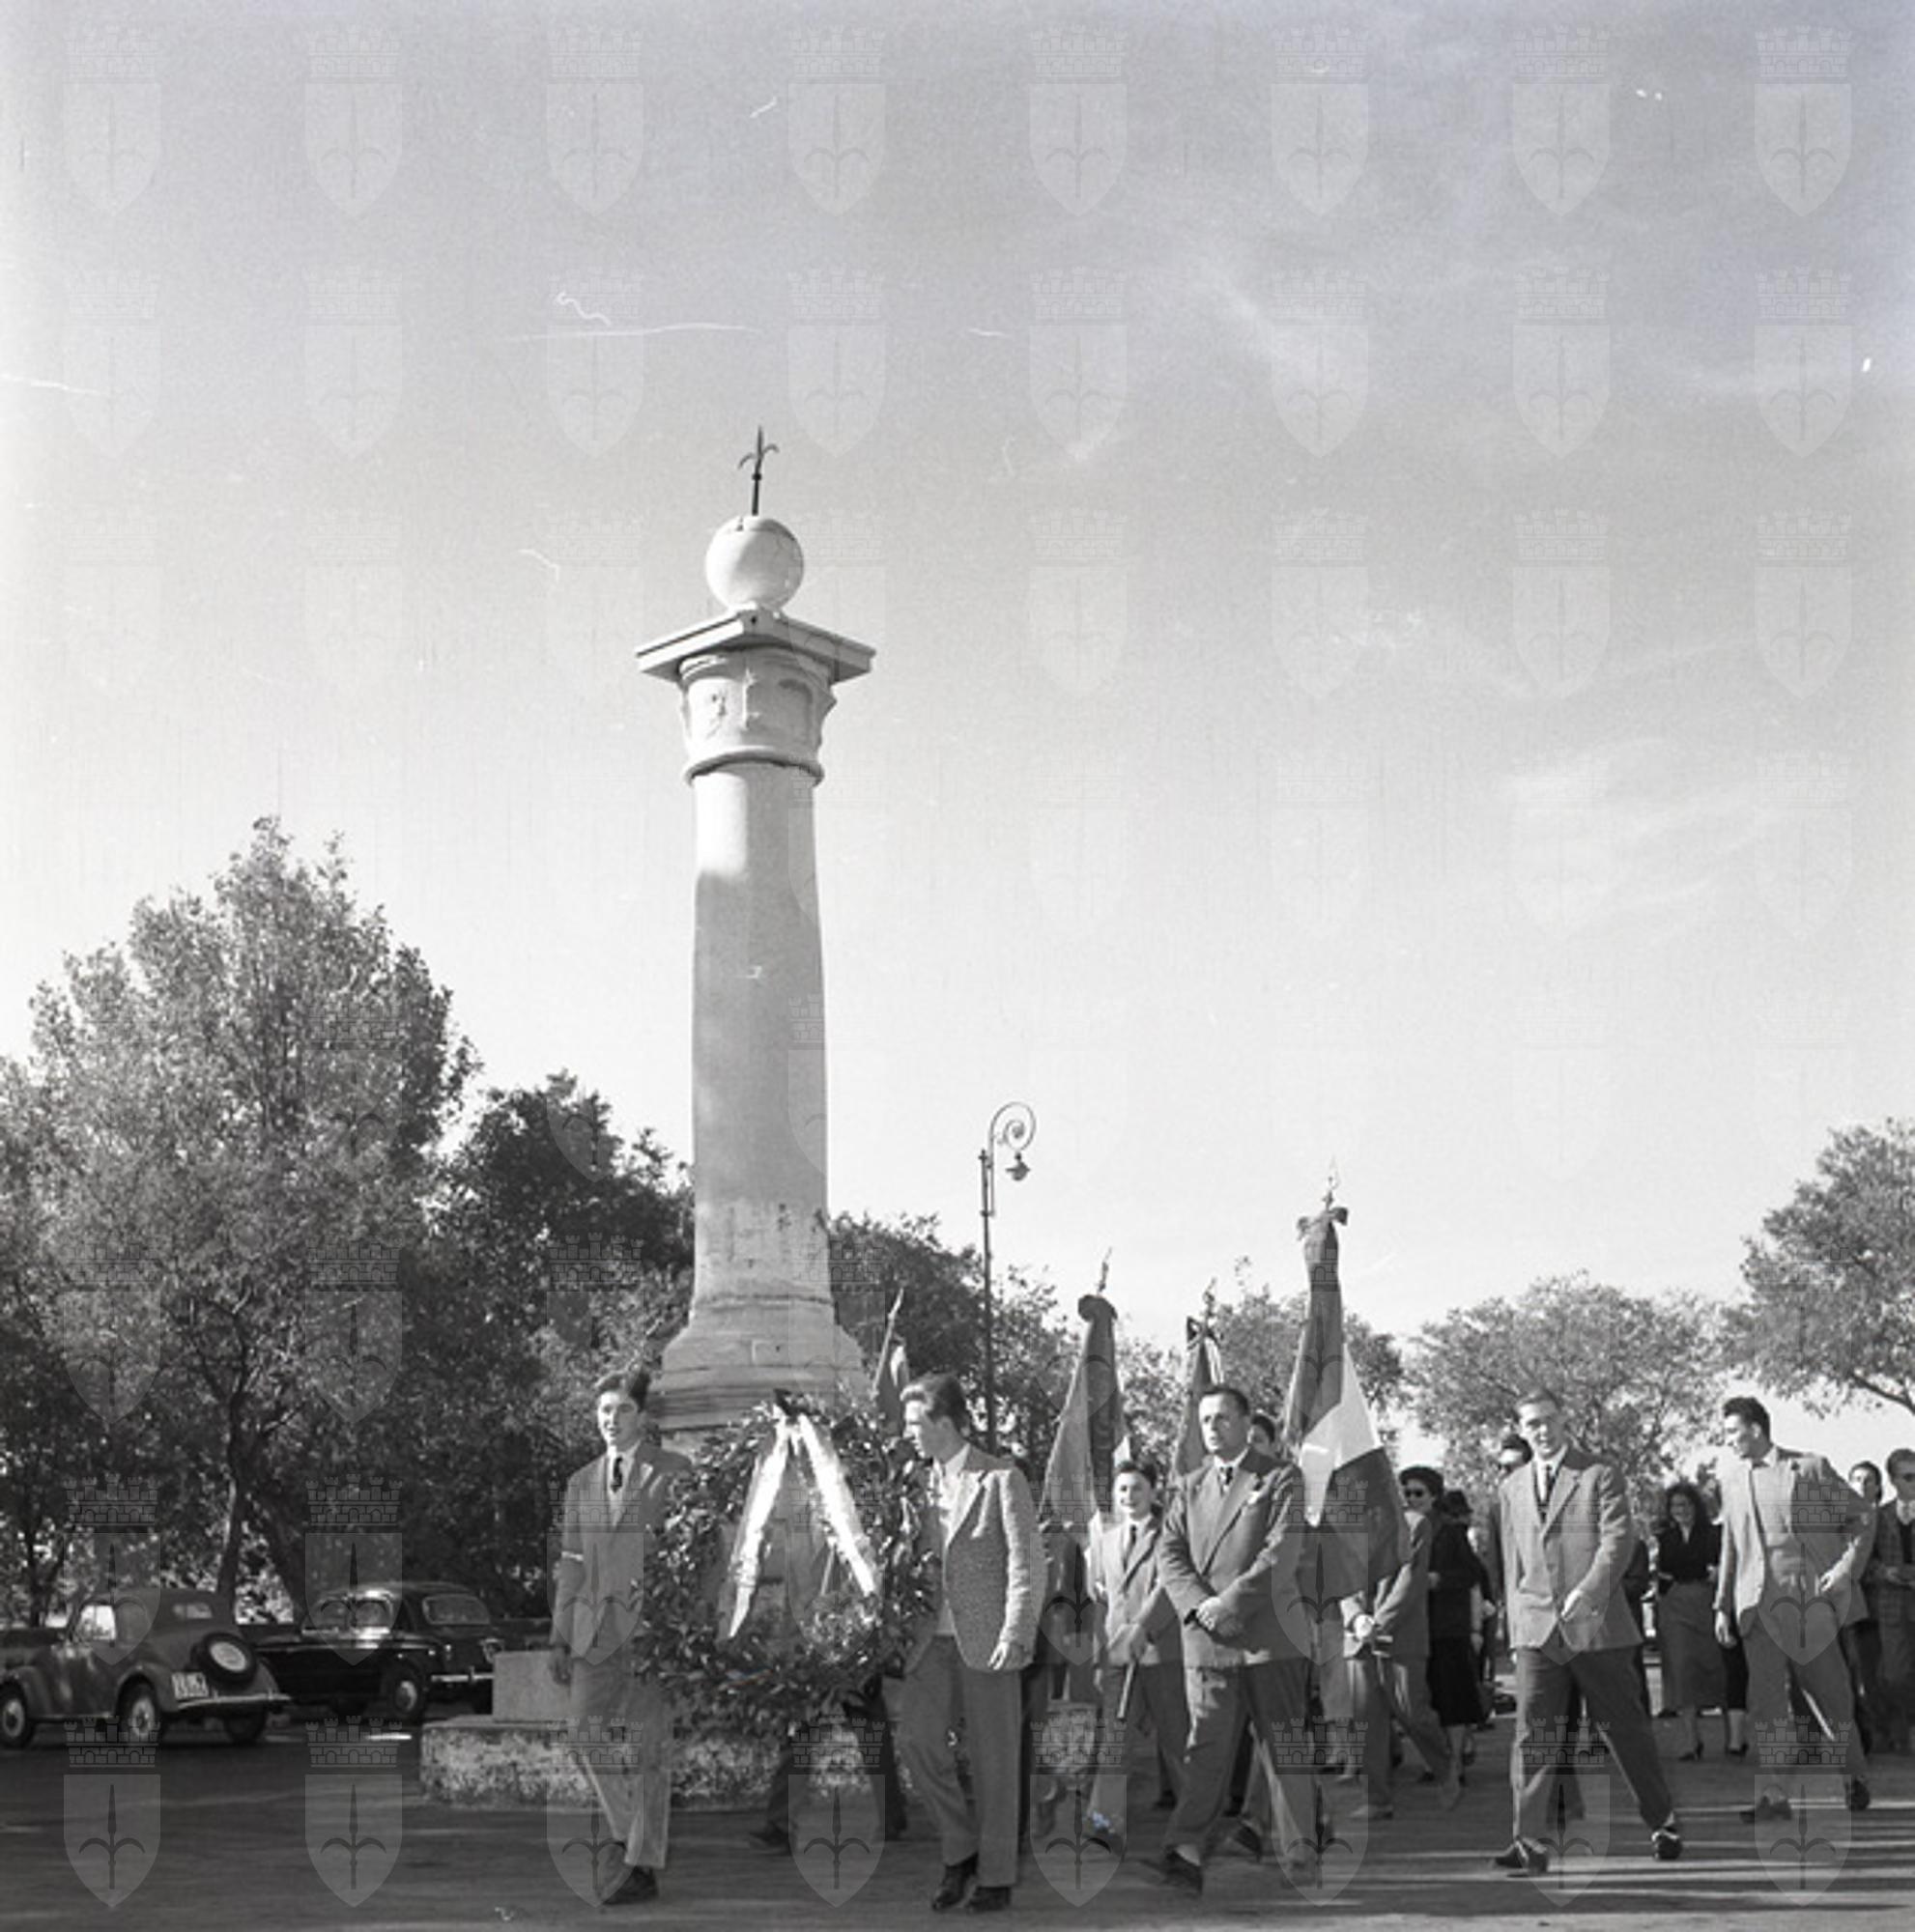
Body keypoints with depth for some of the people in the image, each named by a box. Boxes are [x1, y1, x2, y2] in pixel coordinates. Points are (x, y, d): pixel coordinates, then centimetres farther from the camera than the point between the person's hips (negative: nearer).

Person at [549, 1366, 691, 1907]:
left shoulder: (674, 1473, 1)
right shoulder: (581, 1483, 16)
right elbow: (571, 1563, 16)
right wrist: (560, 1636, 11)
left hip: (654, 1619, -4)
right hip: (596, 1624, 5)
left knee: (646, 1742, -3)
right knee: (588, 1731, -1)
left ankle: (643, 1867, 4)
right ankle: (626, 1830, 21)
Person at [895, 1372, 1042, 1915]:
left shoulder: (1001, 1479, -4)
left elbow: (1026, 1564, -8)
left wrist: (1016, 1635, -17)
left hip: (987, 1640, -5)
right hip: (934, 1639, 5)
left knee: (992, 1763, 0)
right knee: (917, 1737, -11)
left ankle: (996, 1879, 12)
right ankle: (960, 1849, 8)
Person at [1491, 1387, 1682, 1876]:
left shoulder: (1599, 1475, 1)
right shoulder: (1511, 1488, 15)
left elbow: (1617, 1540, -9)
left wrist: (1588, 1590, -24)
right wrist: (1516, 1627, 13)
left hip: (1596, 1623, -3)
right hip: (1537, 1629, 3)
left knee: (1626, 1727, 7)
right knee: (1533, 1733, -7)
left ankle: (1662, 1821, 25)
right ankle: (1529, 1842, -8)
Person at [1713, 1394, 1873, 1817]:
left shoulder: (1810, 1468, -1)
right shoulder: (1731, 1479, 13)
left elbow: (1862, 1516, 4)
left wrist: (1847, 1567, -8)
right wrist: (1723, 1605, 17)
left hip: (1808, 1597, -3)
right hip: (1758, 1603, 3)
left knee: (1828, 1691, 5)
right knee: (1765, 1700, -5)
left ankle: (1854, 1774, 28)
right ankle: (1771, 1795, -4)